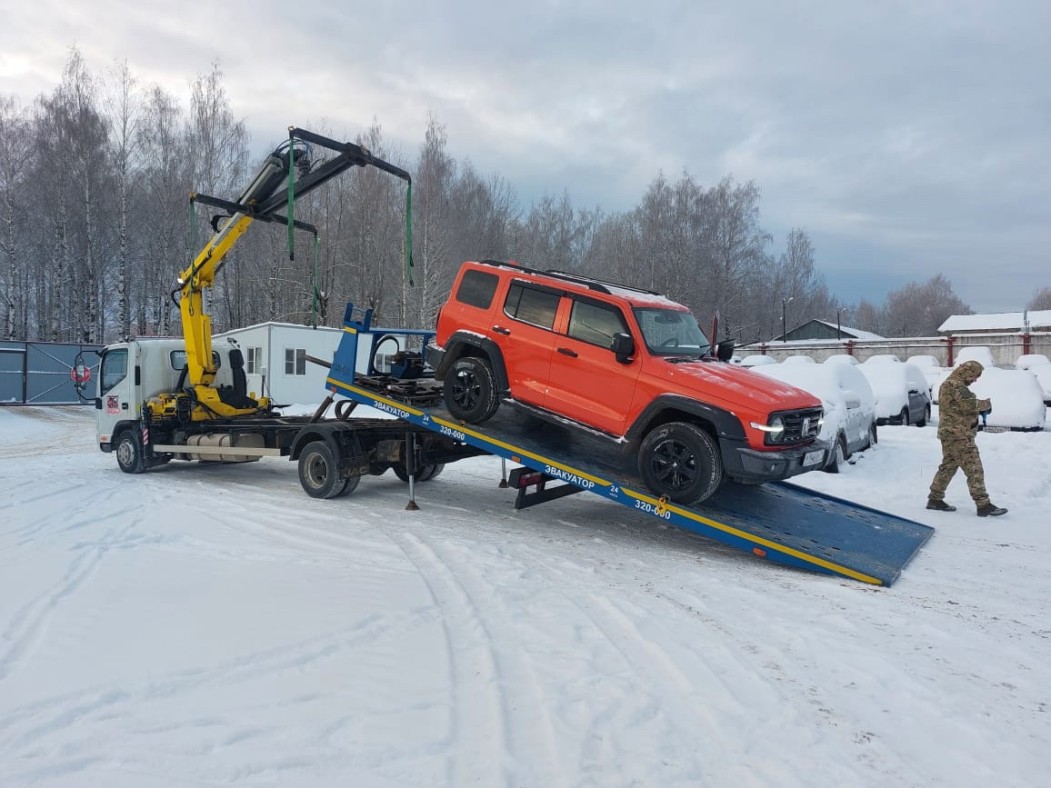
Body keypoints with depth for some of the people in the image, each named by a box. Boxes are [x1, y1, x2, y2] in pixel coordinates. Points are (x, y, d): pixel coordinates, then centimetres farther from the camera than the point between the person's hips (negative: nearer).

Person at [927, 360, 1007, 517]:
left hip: (950, 433, 11)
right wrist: (986, 404, -6)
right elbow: (969, 405, -23)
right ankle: (983, 505, -8)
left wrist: (978, 408, 7)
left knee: (948, 466, 15)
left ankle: (935, 499, 20)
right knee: (974, 469, -9)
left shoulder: (948, 384, 18)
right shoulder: (956, 385, -15)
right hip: (959, 434, -11)